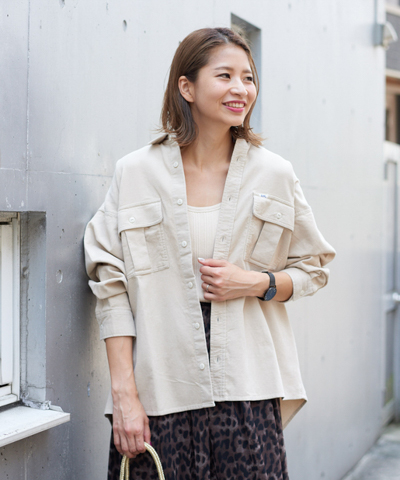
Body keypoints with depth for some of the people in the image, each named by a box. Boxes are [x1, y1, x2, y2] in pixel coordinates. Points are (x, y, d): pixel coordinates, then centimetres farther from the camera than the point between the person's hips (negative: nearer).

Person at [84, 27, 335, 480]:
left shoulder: (275, 174, 7)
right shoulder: (136, 172, 2)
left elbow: (313, 269, 15)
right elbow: (112, 288, 0)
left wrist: (256, 282, -6)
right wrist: (124, 393, -7)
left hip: (247, 390, 1)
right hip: (160, 393, -1)